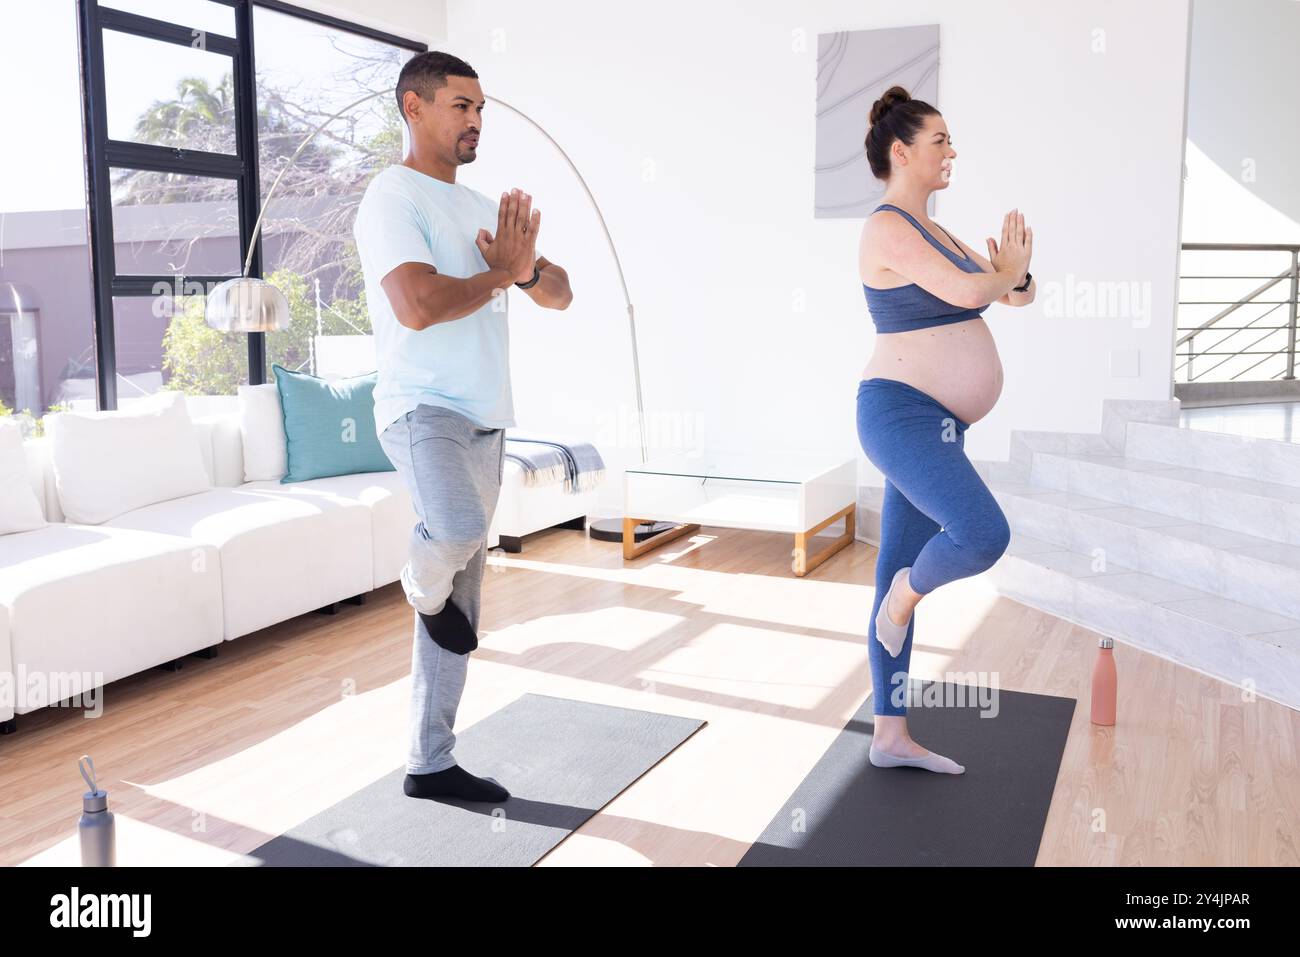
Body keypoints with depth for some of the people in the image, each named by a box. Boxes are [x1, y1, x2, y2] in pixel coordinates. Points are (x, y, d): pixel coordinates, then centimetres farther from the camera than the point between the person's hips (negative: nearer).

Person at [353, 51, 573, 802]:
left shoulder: (482, 207, 18)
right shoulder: (392, 199, -6)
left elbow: (560, 296, 16)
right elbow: (418, 306, -23)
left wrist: (528, 268, -7)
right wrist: (502, 270, -7)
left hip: (485, 418, 7)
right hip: (423, 408, -7)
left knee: (464, 596, 8)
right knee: (461, 531, -35)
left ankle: (431, 764, 19)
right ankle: (425, 590, 3)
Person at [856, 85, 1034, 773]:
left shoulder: (934, 233, 20)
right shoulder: (887, 227, -9)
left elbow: (1016, 296, 23)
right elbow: (967, 291, -19)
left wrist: (1016, 274, 0)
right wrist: (1006, 270, 2)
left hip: (934, 425, 9)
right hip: (901, 412, -9)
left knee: (899, 577, 10)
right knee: (984, 534, -29)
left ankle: (890, 737, 16)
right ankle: (911, 586, 6)